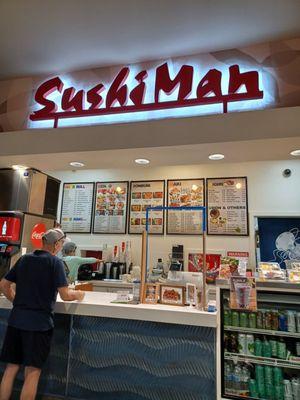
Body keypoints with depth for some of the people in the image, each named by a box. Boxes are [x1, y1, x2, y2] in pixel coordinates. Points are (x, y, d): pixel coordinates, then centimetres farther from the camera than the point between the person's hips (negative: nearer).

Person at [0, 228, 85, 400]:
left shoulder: (24, 259, 7)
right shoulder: (55, 262, -11)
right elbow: (65, 295, -16)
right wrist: (79, 294, 3)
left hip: (16, 319, 6)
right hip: (39, 322, -6)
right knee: (32, 372, 5)